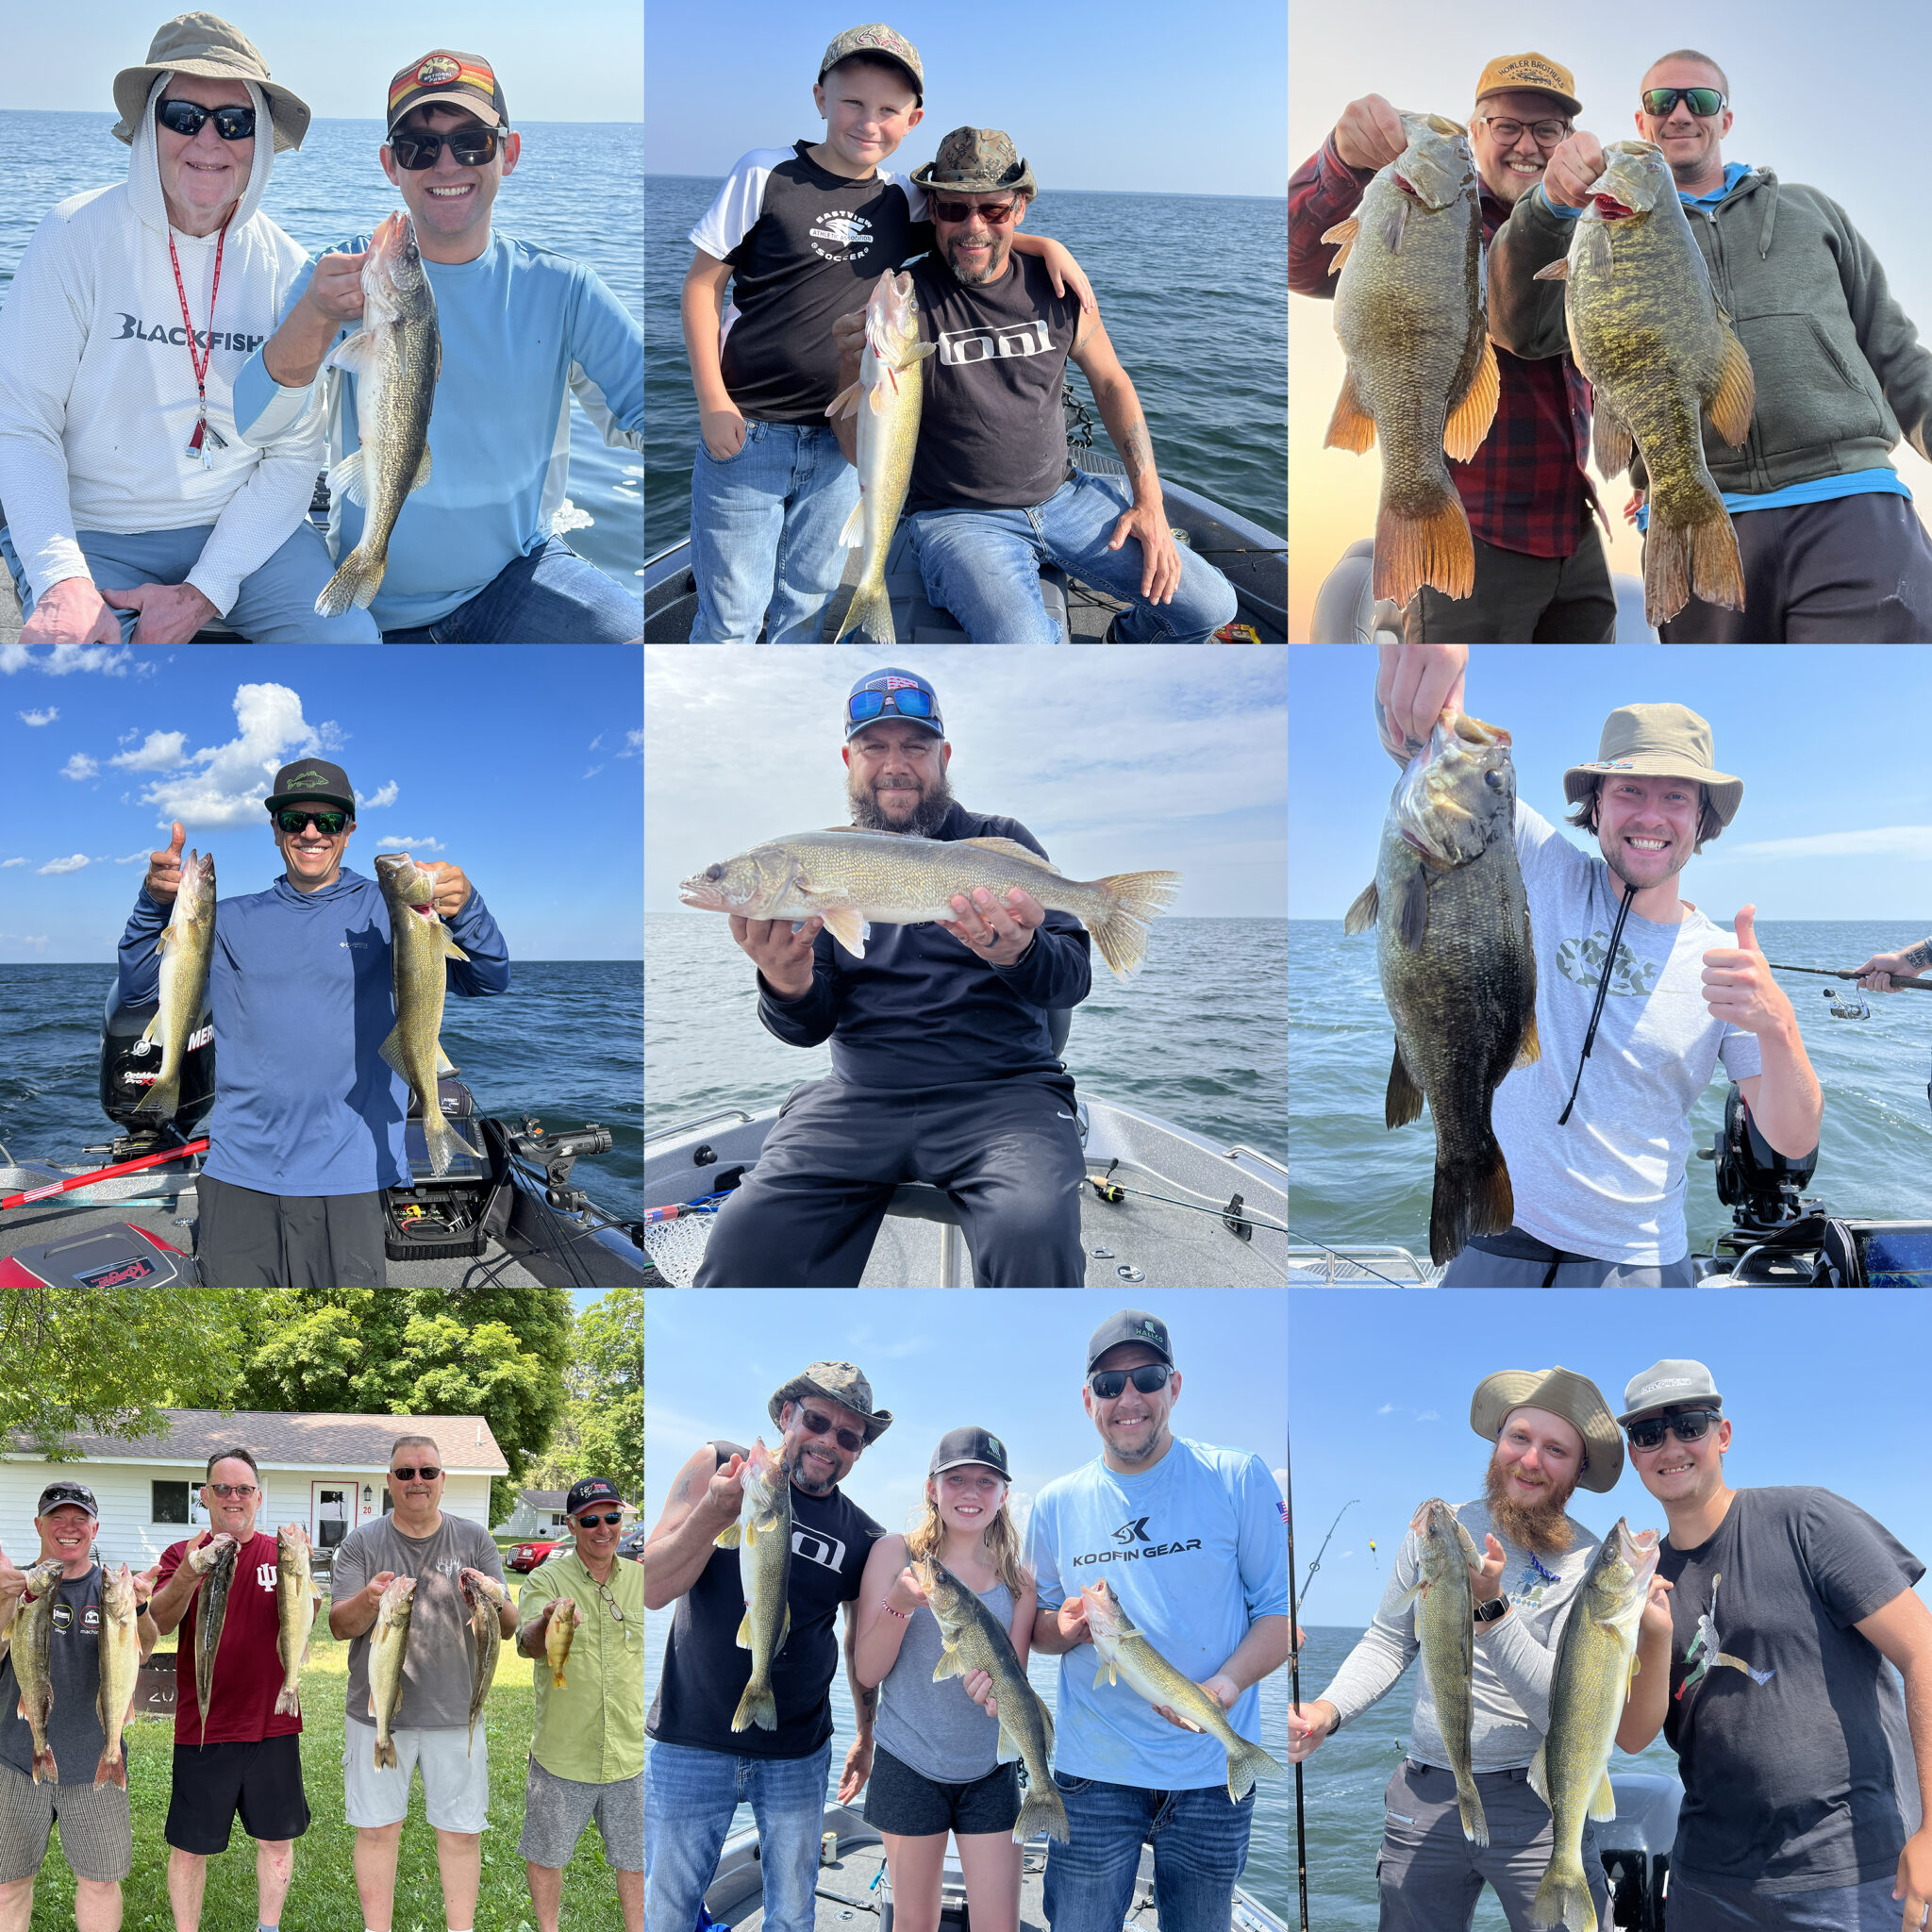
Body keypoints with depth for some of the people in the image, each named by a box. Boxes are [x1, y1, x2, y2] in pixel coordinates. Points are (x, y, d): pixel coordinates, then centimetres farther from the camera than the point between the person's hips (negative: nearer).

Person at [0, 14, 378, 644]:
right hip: (89, 532, -3)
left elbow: (293, 452, -1)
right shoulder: (78, 235, -7)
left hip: (239, 525, 3)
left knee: (350, 645, -21)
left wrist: (207, 590, -14)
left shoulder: (286, 269, 0)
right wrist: (62, 579, -25)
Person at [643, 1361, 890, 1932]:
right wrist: (715, 1511, -27)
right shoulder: (715, 1467, -5)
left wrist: (866, 1736, 22)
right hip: (690, 1745, -2)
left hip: (798, 1756, 2)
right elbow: (651, 1590, -12)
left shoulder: (863, 1538, 2)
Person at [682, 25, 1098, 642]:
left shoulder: (901, 202, 6)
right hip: (746, 432, -4)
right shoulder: (765, 174, -5)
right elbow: (702, 284, -3)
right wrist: (712, 400, -10)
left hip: (841, 441, 4)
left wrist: (1047, 245, 2)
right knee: (732, 609, -1)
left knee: (808, 601, 13)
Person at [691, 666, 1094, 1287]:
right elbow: (810, 1025, 9)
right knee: (745, 1237, -25)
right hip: (860, 1092, 2)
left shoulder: (1001, 843, 10)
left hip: (1000, 1089, -2)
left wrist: (1020, 954, -24)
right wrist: (788, 986, -16)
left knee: (1032, 1231, -34)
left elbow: (1073, 977, 1)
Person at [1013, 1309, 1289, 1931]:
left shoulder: (1238, 1480, -3)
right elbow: (1034, 1627, 15)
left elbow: (1281, 1608, -3)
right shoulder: (1057, 1504, 5)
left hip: (1211, 1769, -1)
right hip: (1094, 1768, 1)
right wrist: (1065, 1628, -10)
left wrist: (1227, 1684, -21)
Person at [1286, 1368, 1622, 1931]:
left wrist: (1490, 1609, -28)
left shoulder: (1590, 1565, -9)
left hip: (1534, 1807, -3)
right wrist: (1327, 1709, -6)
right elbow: (1387, 1643, 11)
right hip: (1422, 1799, 3)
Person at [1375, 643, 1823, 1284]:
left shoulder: (1724, 961, -1)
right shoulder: (1546, 871, -2)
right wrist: (1417, 643, -35)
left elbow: (1793, 1141, -5)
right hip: (1499, 1243, 0)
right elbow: (1416, 744, -11)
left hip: (1637, 1266, 0)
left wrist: (1777, 1025, -26)